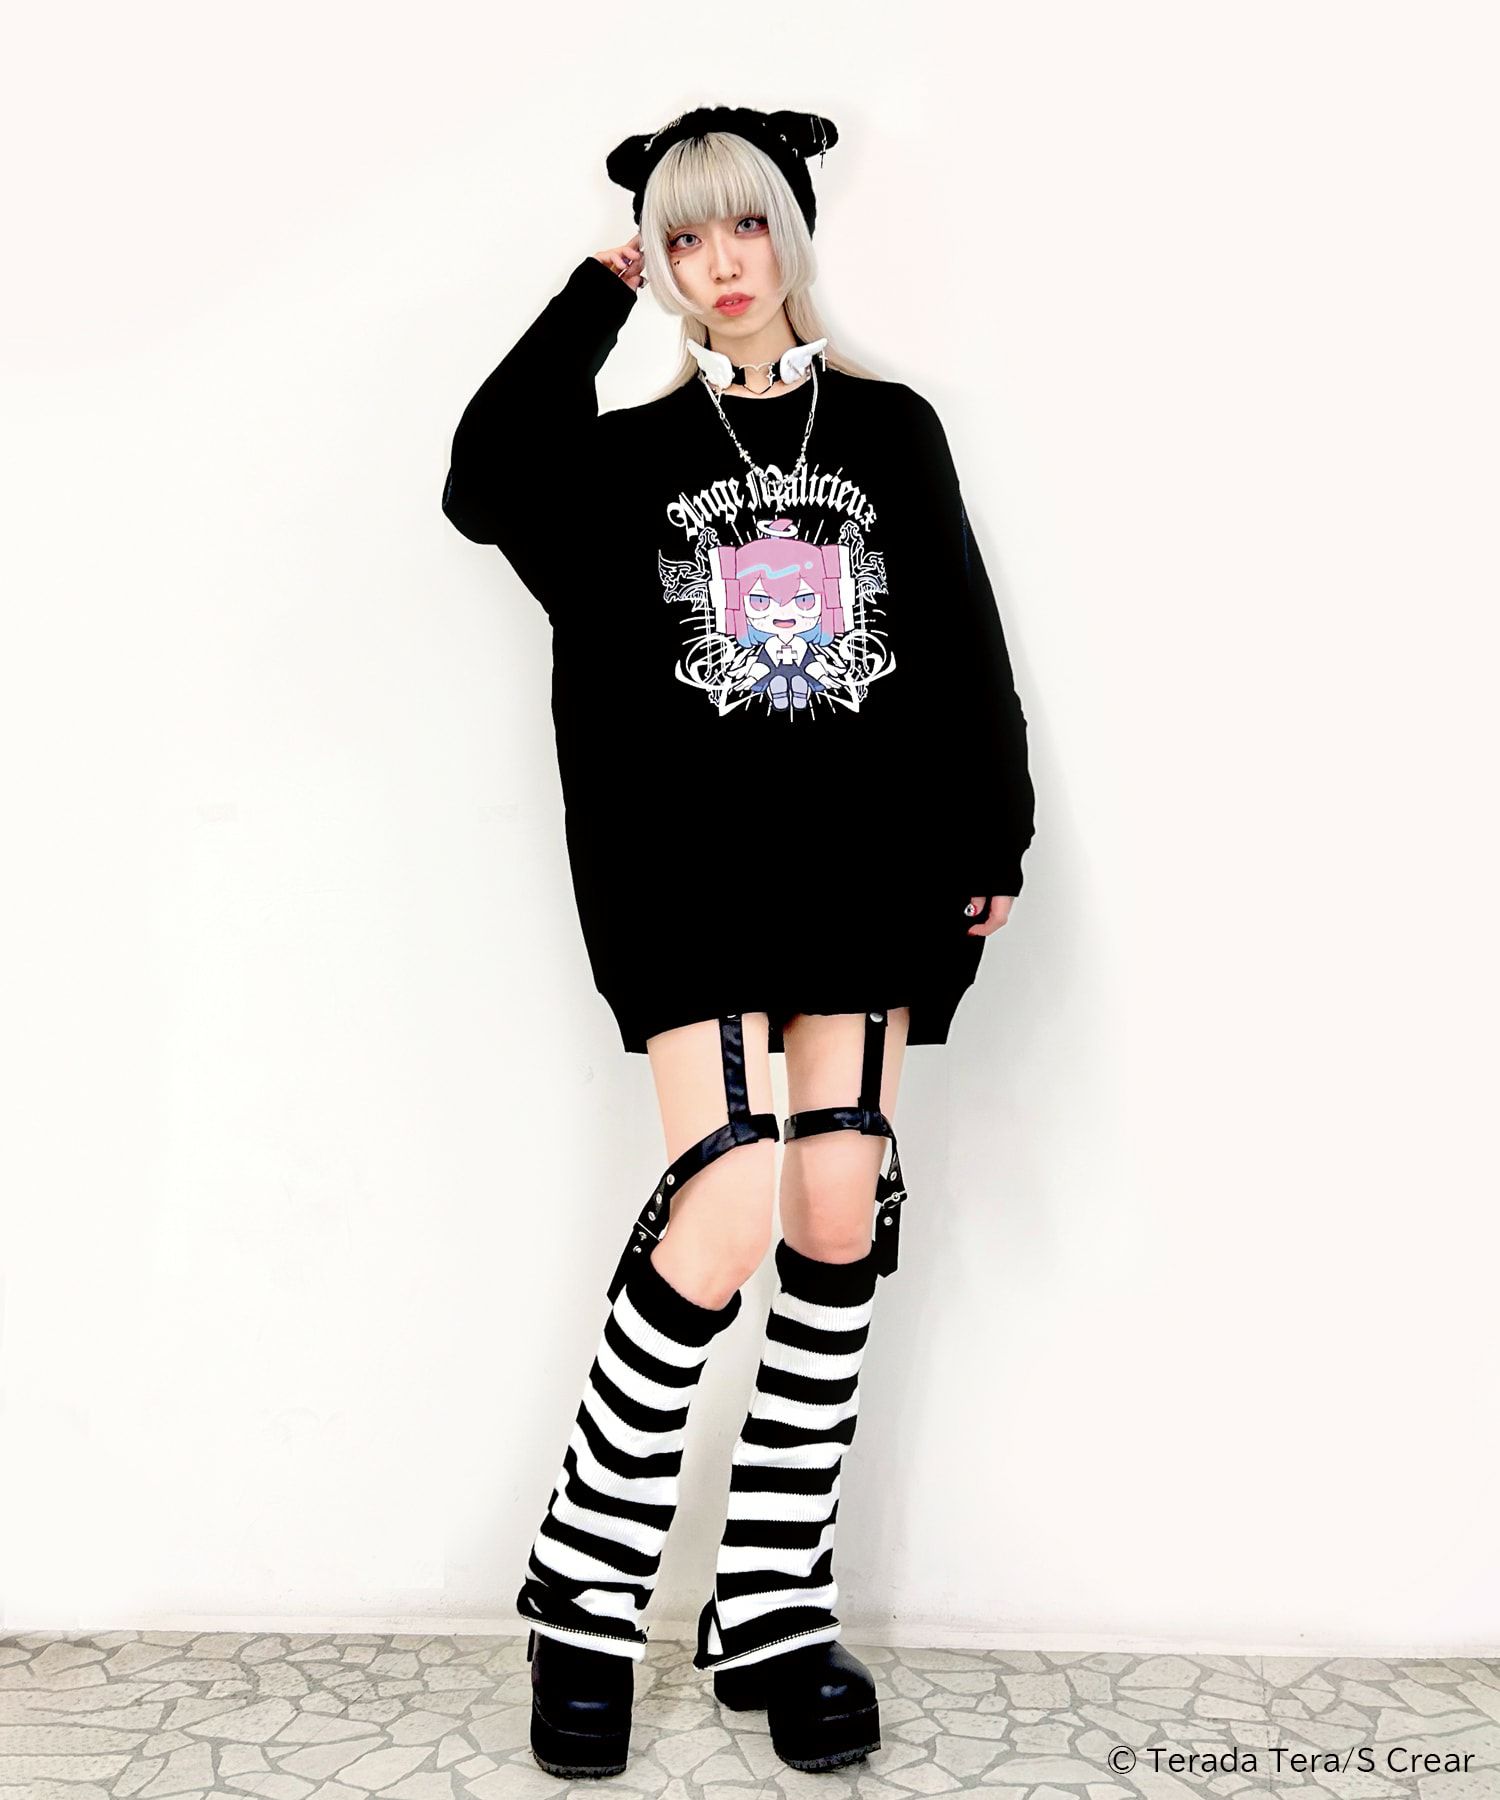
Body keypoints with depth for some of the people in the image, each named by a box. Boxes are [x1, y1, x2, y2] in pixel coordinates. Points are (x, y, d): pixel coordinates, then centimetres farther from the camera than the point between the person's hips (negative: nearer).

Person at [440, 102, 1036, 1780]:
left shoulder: (892, 430, 12)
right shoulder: (633, 455, 10)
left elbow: (966, 648, 10)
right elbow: (485, 486, -10)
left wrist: (990, 841, 4)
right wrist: (596, 294, 0)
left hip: (870, 870, 2)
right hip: (696, 881, -2)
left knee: (838, 1218, 0)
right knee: (725, 1218, -15)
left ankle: (774, 1607, 14)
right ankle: (582, 1592, 5)